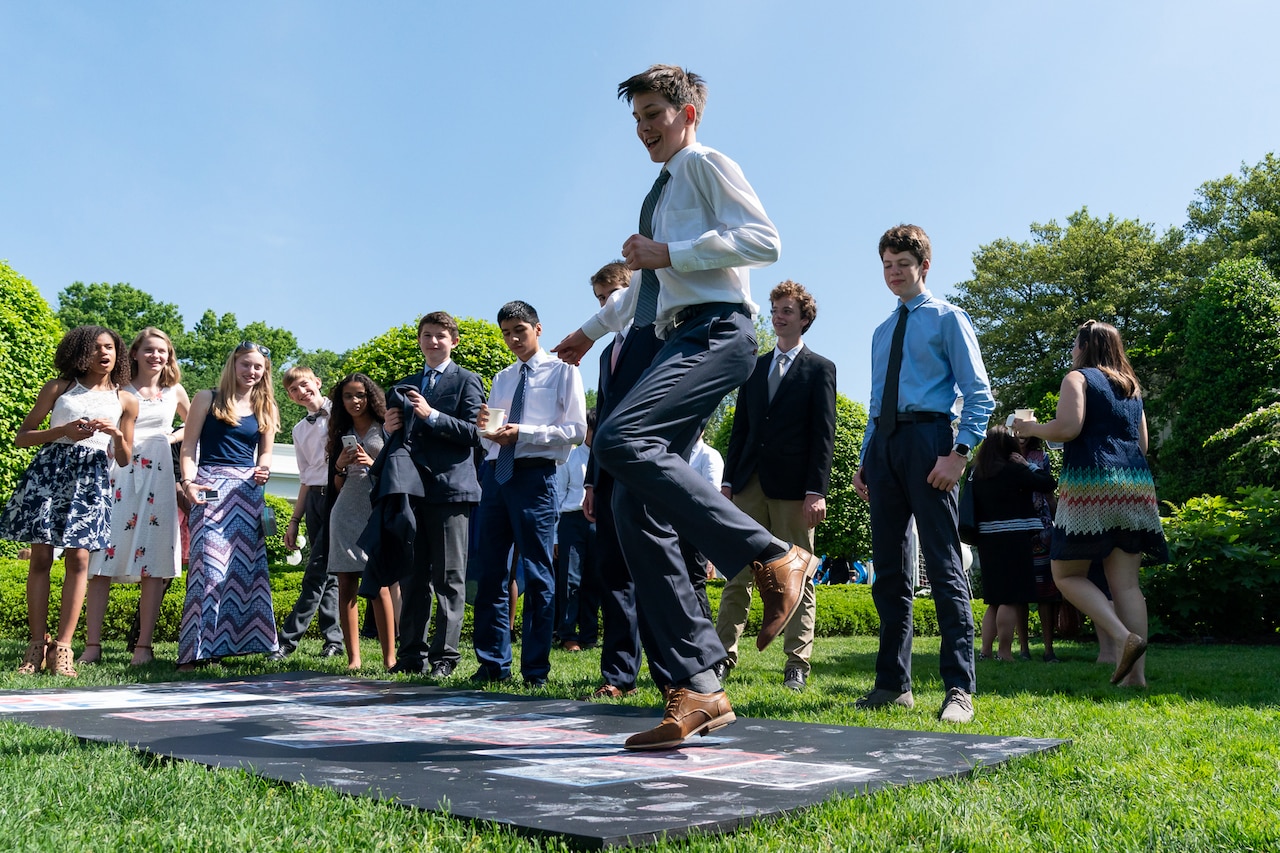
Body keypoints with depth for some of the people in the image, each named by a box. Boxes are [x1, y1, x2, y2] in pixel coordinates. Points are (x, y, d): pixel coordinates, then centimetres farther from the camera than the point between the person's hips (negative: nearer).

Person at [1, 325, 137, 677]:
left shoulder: (125, 401, 13)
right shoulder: (58, 388, 9)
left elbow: (124, 460, 14)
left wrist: (116, 434, -6)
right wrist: (62, 431, -9)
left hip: (91, 478, 1)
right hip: (49, 470, 0)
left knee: (78, 558, -7)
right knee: (41, 556, -3)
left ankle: (62, 646, -4)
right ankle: (37, 644, 3)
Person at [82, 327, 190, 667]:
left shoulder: (175, 392, 14)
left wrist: (172, 437, 11)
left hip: (158, 478, 1)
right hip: (118, 474, -1)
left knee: (154, 561, -4)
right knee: (102, 557, -6)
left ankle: (144, 646, 0)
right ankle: (92, 645, -2)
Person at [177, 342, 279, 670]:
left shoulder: (266, 408, 15)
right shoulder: (207, 400, 6)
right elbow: (188, 446, 1)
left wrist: (263, 471, -5)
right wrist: (188, 481, -14)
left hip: (248, 492, 4)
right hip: (210, 488, -4)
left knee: (246, 565, 1)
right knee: (208, 564, -12)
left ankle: (236, 640, 7)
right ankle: (197, 650, -10)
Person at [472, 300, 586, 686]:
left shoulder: (562, 371, 3)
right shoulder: (502, 379, 21)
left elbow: (577, 430, -6)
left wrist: (523, 433, -14)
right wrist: (486, 427, -3)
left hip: (535, 475, -6)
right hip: (496, 473, 6)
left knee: (537, 575, -3)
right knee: (490, 572, 6)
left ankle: (535, 671, 3)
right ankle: (492, 664, 14)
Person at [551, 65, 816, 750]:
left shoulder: (706, 164, 6)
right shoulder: (661, 191, 32)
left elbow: (763, 241, -10)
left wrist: (667, 253, -11)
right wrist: (592, 331, 48)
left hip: (715, 331, -9)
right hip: (675, 341, 9)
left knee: (621, 441, -32)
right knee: (636, 510, -5)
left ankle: (774, 558, -24)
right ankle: (696, 688, -6)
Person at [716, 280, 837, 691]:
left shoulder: (820, 369, 4)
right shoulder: (755, 367, 18)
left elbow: (824, 434, -3)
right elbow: (740, 427, 16)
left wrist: (817, 490, -12)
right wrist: (729, 479, 8)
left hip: (793, 487, -4)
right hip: (750, 484, 4)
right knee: (737, 575, 3)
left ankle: (797, 666, 7)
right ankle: (723, 655, 8)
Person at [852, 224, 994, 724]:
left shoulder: (947, 319, 4)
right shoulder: (882, 333, 22)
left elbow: (979, 395, -4)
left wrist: (959, 453, -16)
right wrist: (865, 461, 14)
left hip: (926, 438, -6)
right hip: (883, 444, 6)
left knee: (944, 566, -9)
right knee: (889, 570, 7)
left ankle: (959, 690, -6)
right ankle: (893, 684, 14)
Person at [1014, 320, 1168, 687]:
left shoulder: (1078, 377, 1)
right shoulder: (1132, 388, 22)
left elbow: (1068, 428, -13)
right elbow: (1142, 444, 24)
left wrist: (1031, 428, 3)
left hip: (1091, 483, -7)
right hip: (1136, 486, 7)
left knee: (1067, 574, 1)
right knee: (1126, 582, 4)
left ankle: (1123, 637, -17)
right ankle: (1136, 674, -2)